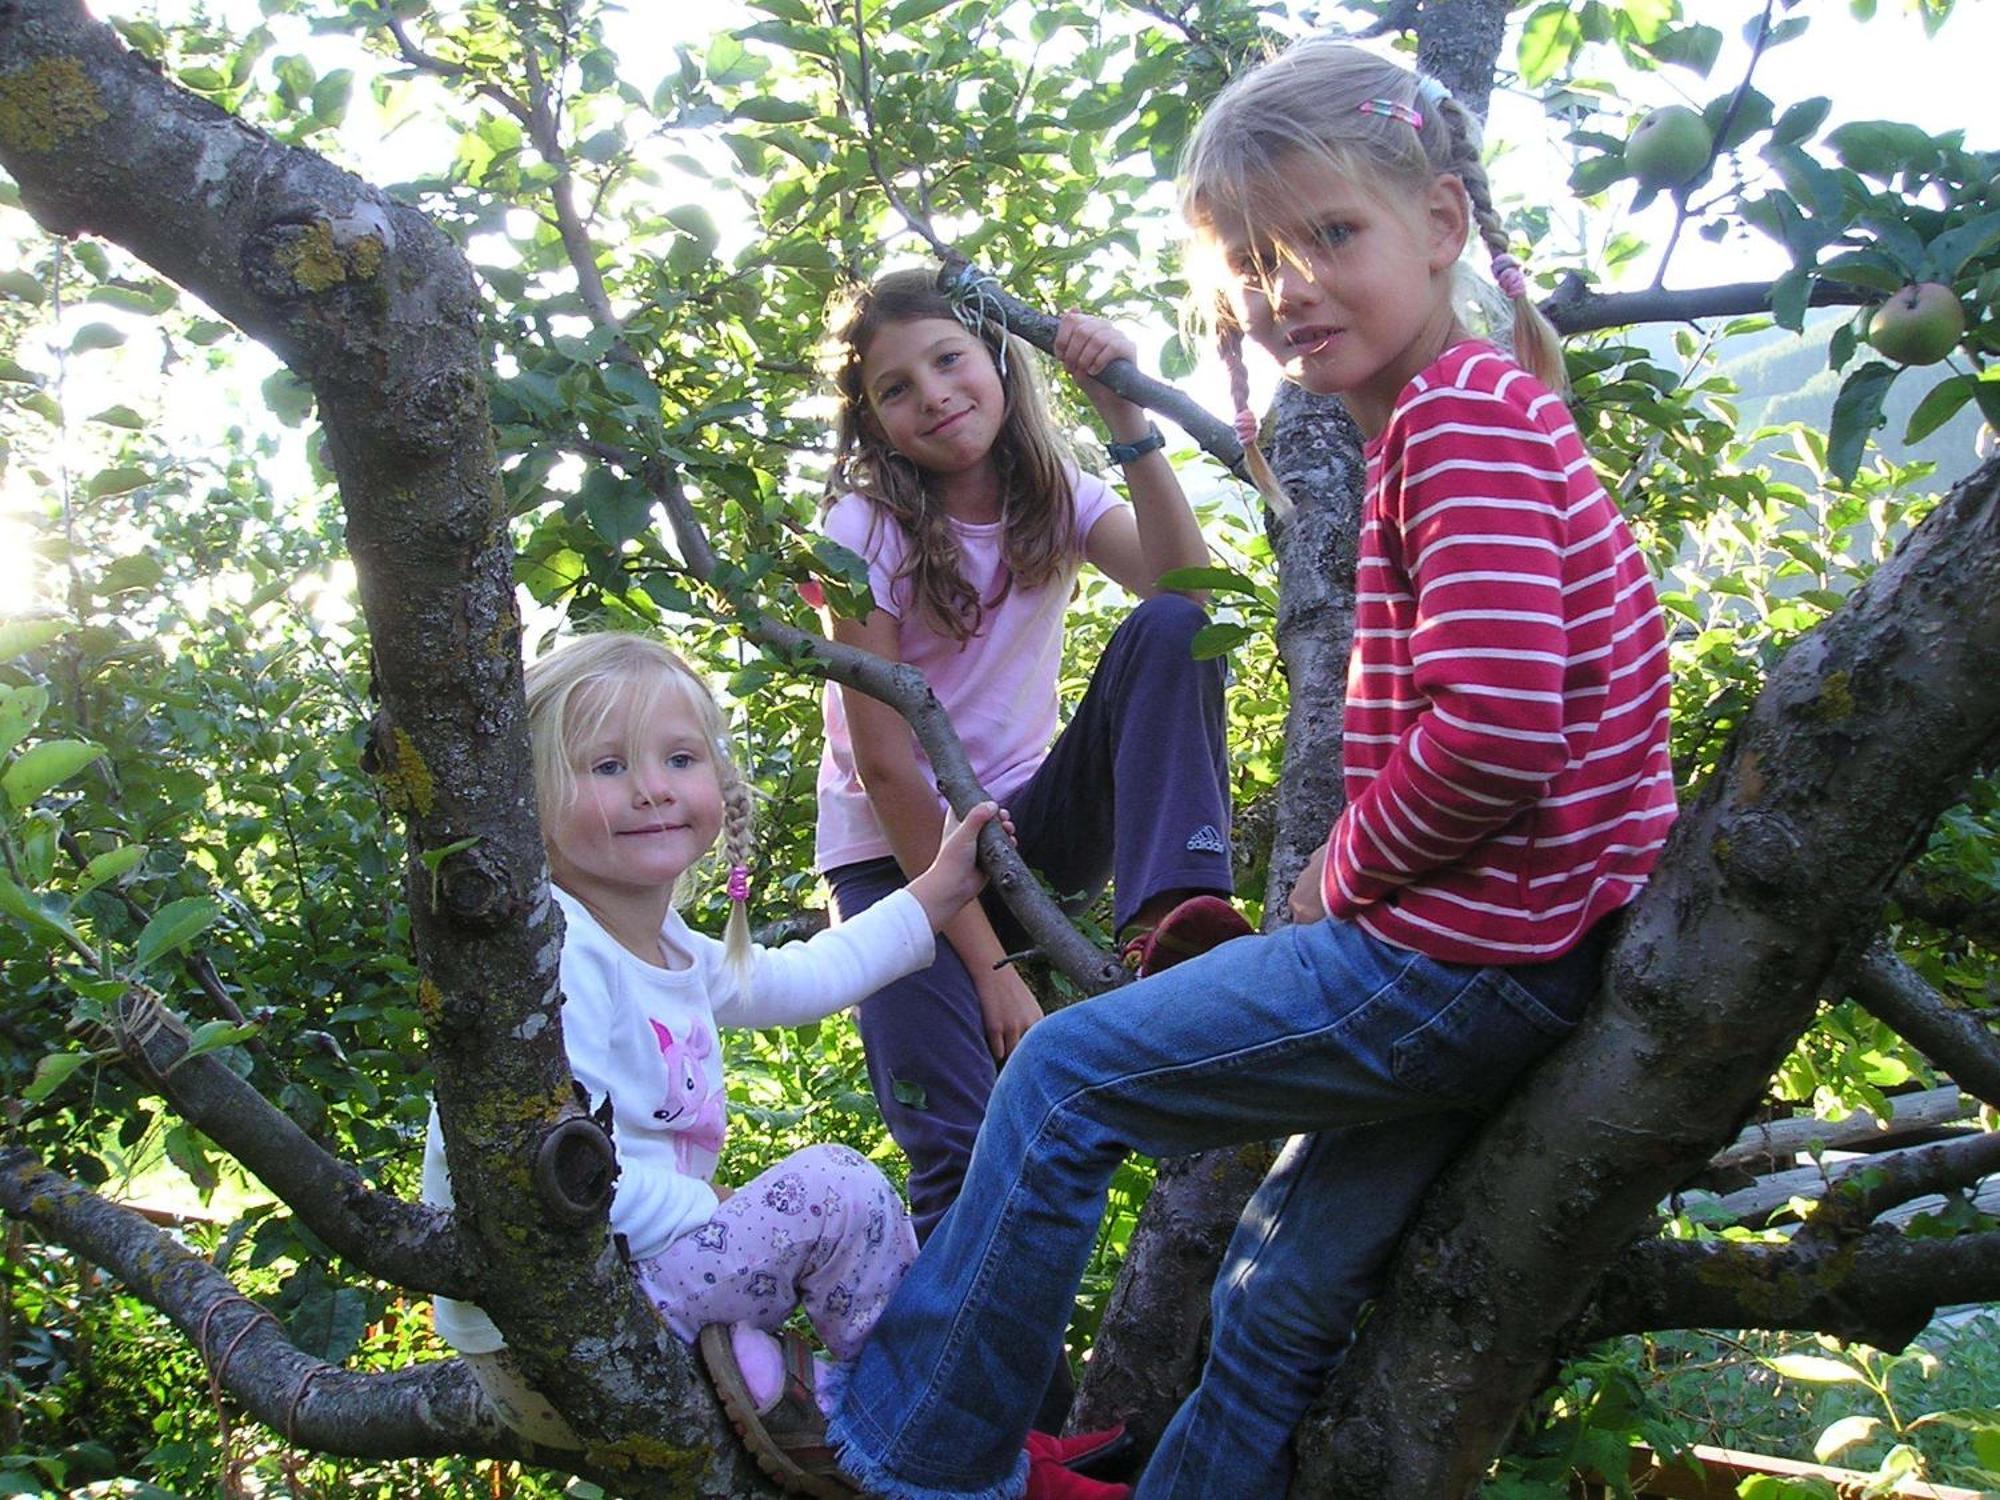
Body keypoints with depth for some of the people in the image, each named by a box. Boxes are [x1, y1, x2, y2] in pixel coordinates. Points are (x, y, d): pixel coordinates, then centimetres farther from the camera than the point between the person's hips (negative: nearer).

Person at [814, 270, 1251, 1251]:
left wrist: (1123, 413, -26)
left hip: (1029, 819, 4)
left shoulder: (1050, 495, -1)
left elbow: (1188, 591, -20)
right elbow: (886, 765, -19)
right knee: (964, 1154, -22)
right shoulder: (866, 529, -13)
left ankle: (1169, 916, -34)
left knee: (1165, 631, -21)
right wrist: (990, 967, -22)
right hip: (898, 849, -4)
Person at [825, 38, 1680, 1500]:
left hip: (1461, 956, -10)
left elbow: (1494, 731, -28)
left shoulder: (1461, 418, -15)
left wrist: (1345, 871, -10)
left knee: (1067, 1077, 0)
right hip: (1506, 960, 10)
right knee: (1280, 1300, 19)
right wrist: (1363, 875, 11)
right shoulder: (1476, 406, 16)